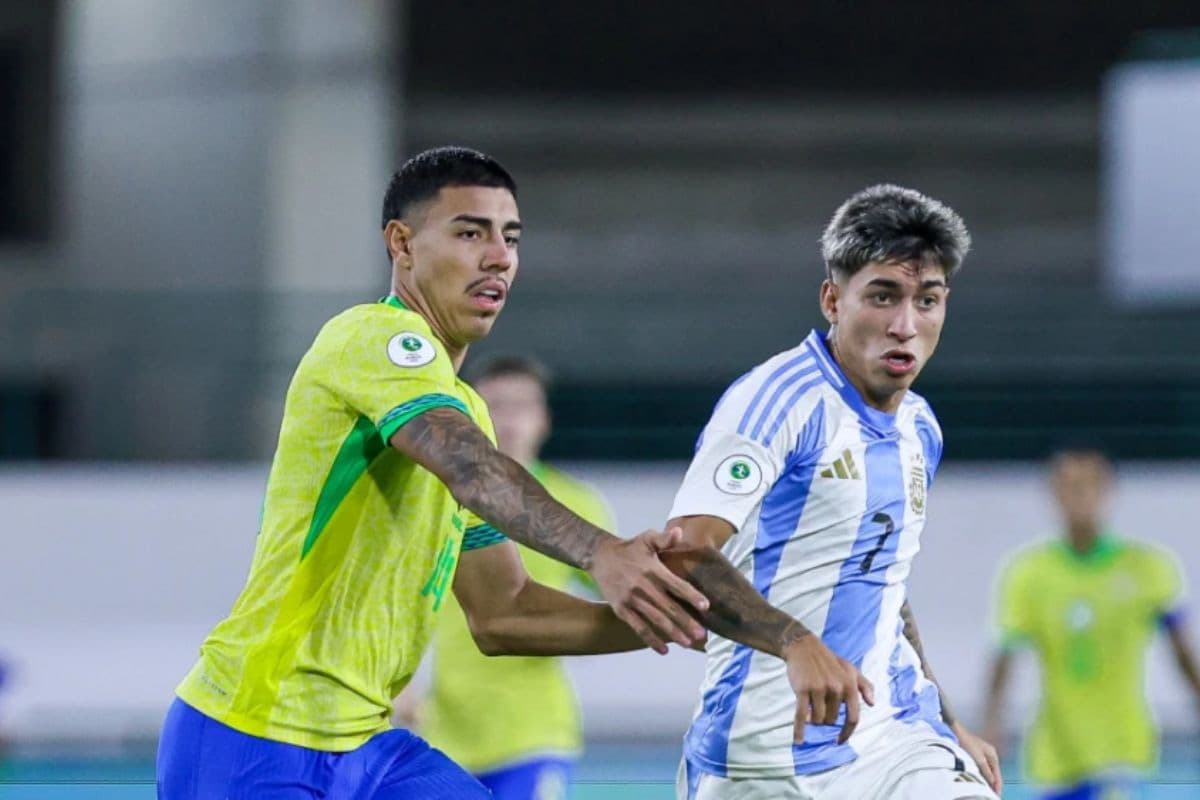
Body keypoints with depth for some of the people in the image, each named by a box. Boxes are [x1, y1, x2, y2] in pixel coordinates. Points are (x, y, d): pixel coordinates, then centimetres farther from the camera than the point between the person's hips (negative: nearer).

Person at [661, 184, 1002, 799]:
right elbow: (681, 558, -24)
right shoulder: (778, 399, -13)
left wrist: (950, 727, 26)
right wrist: (794, 643, -38)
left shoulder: (920, 430, 12)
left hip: (896, 740, 7)